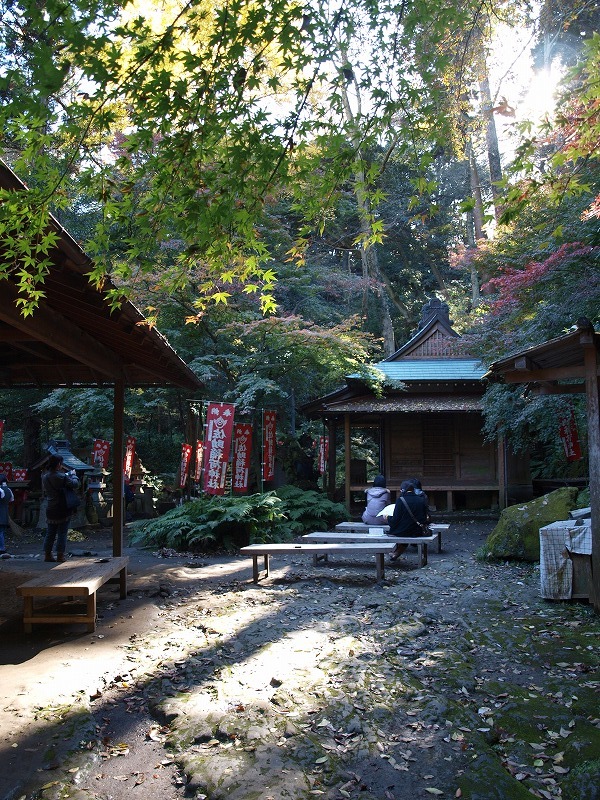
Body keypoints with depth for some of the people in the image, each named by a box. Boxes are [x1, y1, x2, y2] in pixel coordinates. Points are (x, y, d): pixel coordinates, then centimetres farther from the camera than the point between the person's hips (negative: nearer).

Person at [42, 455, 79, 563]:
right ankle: (60, 556, 1)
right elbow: (75, 484, -13)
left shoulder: (45, 478, 5)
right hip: (63, 510, -6)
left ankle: (47, 555, 17)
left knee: (50, 533, 13)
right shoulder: (61, 477, -17)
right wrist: (73, 475, 7)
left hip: (51, 510, 6)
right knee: (62, 533, 1)